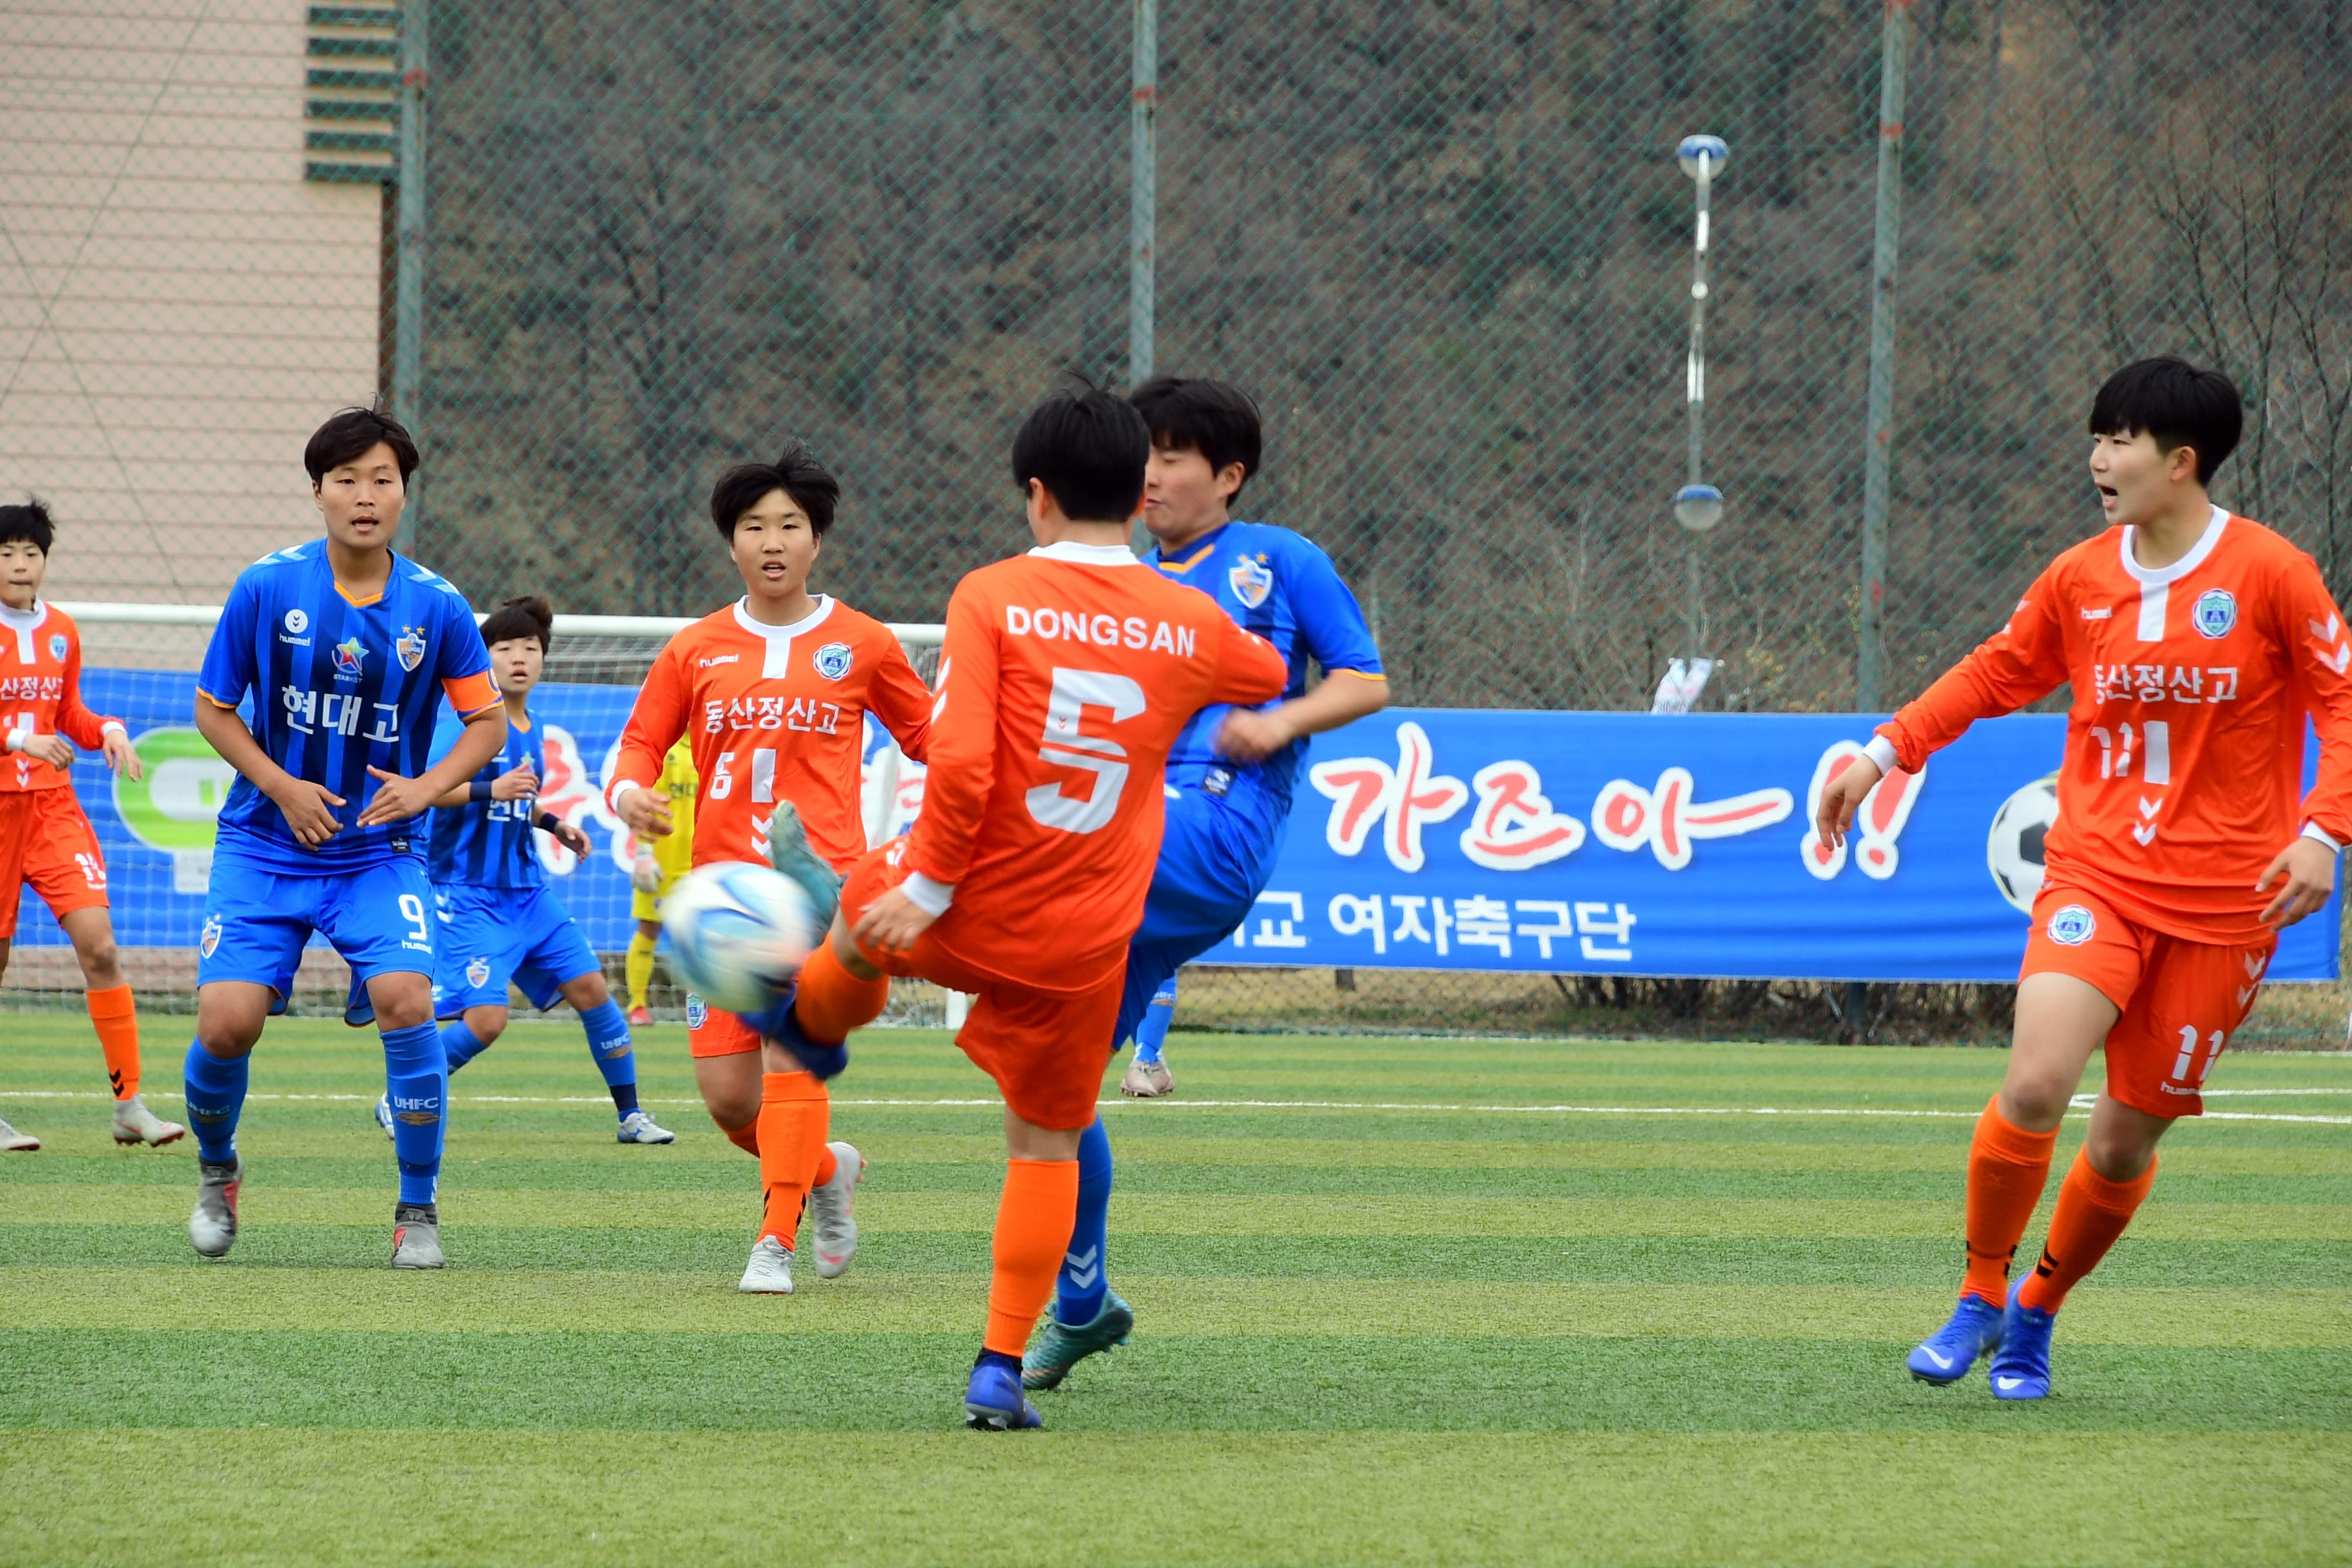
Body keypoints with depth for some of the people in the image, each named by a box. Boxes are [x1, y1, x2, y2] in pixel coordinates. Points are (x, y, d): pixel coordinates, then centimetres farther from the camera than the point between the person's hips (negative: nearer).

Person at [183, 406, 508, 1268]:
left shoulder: (436, 607, -5)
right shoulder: (266, 588, -7)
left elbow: (488, 720, 5)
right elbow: (213, 709, 2)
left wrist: (426, 786, -13)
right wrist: (282, 788, -12)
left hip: (380, 852, 0)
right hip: (264, 845, 0)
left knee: (406, 999, -22)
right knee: (228, 1021, -12)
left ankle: (419, 1208, -5)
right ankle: (216, 1173, 21)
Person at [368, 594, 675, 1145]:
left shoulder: (532, 732, 13)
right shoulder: (471, 719, -12)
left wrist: (552, 823, 13)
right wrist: (490, 790, -32)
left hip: (528, 892, 8)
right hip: (469, 895, -8)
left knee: (591, 989, 3)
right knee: (486, 1019, -16)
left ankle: (631, 1116, 14)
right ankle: (396, 1102, 4)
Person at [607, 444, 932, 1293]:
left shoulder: (861, 644, 6)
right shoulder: (695, 650, 10)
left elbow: (926, 732, 18)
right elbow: (641, 744, 13)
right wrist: (630, 793, -9)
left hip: (822, 879, -3)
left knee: (791, 1044, -22)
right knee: (726, 1094, -2)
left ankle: (776, 1241, -17)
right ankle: (825, 1170, 29)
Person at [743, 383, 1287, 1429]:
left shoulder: (993, 597, -11)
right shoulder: (1190, 626, 0)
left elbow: (960, 759, -21)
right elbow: (1269, 678, 24)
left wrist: (929, 885, -12)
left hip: (969, 910, -2)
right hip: (1081, 947, 2)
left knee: (864, 918, 34)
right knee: (1047, 1147, 15)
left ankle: (814, 1029, 63)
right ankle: (1001, 1370, 10)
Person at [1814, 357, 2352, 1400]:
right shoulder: (2079, 580, 4)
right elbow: (1995, 674, 20)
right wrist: (1886, 751, 11)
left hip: (2224, 898, -2)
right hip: (2097, 875, 2)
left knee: (2130, 1133, 3)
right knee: (2036, 1084, -20)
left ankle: (2037, 1313, 27)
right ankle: (1981, 1295, 0)